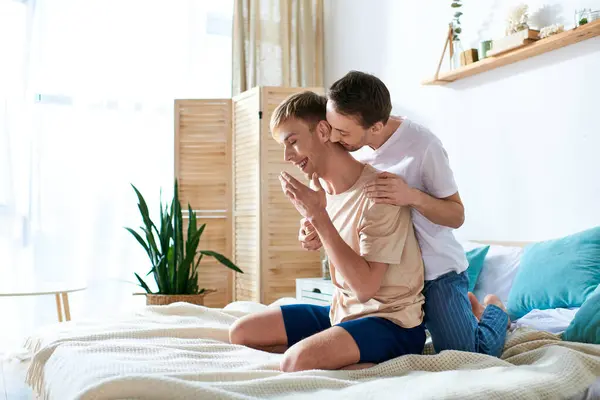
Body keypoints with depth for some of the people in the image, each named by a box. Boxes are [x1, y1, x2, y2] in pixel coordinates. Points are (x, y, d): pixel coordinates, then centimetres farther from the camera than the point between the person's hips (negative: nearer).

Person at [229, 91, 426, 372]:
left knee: (298, 360, -34)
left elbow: (365, 287, -25)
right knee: (242, 332, 2)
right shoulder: (320, 188, 3)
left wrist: (318, 217, -24)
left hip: (391, 322, -9)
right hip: (342, 314, 9)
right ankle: (358, 363, -5)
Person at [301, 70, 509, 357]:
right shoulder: (350, 146, -9)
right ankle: (467, 308, 34)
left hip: (436, 271, -5)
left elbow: (457, 216, -14)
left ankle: (493, 311, 28)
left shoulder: (422, 145, -24)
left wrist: (413, 196, -34)